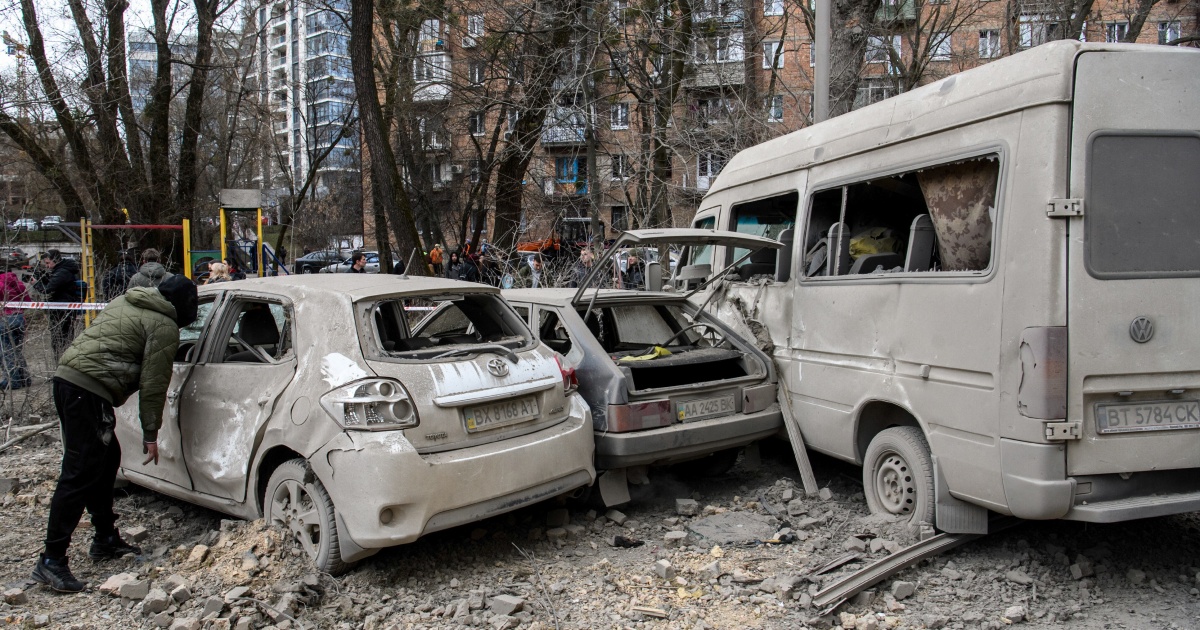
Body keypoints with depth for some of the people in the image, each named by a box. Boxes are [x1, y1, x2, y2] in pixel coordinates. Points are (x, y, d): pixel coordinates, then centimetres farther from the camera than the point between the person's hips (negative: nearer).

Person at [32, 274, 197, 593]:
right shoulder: (164, 327, -5)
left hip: (66, 377, 10)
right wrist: (150, 435, -1)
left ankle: (105, 538, 29)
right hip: (90, 390, -10)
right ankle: (51, 561, -6)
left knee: (105, 459, 19)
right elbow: (153, 385, -7)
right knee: (80, 474, -8)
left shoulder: (125, 303, 20)